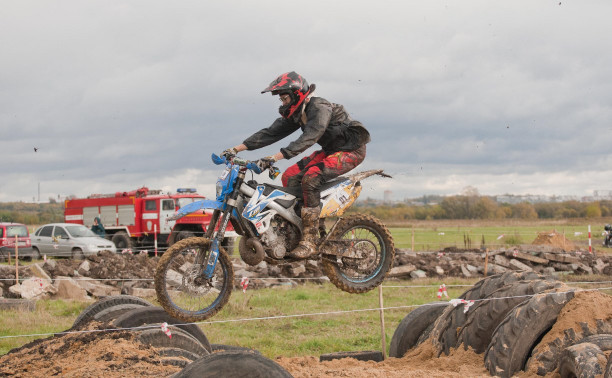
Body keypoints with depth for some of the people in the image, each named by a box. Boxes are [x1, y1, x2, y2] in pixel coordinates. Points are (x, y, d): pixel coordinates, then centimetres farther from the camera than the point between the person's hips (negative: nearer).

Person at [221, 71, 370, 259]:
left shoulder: (320, 108, -25)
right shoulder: (294, 114, 4)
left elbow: (308, 138, -38)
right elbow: (271, 133, 1)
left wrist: (275, 157, -46)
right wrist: (236, 149, -9)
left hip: (351, 150, -10)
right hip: (330, 150, 10)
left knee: (310, 178, -29)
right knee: (289, 176, -3)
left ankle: (309, 241, -30)